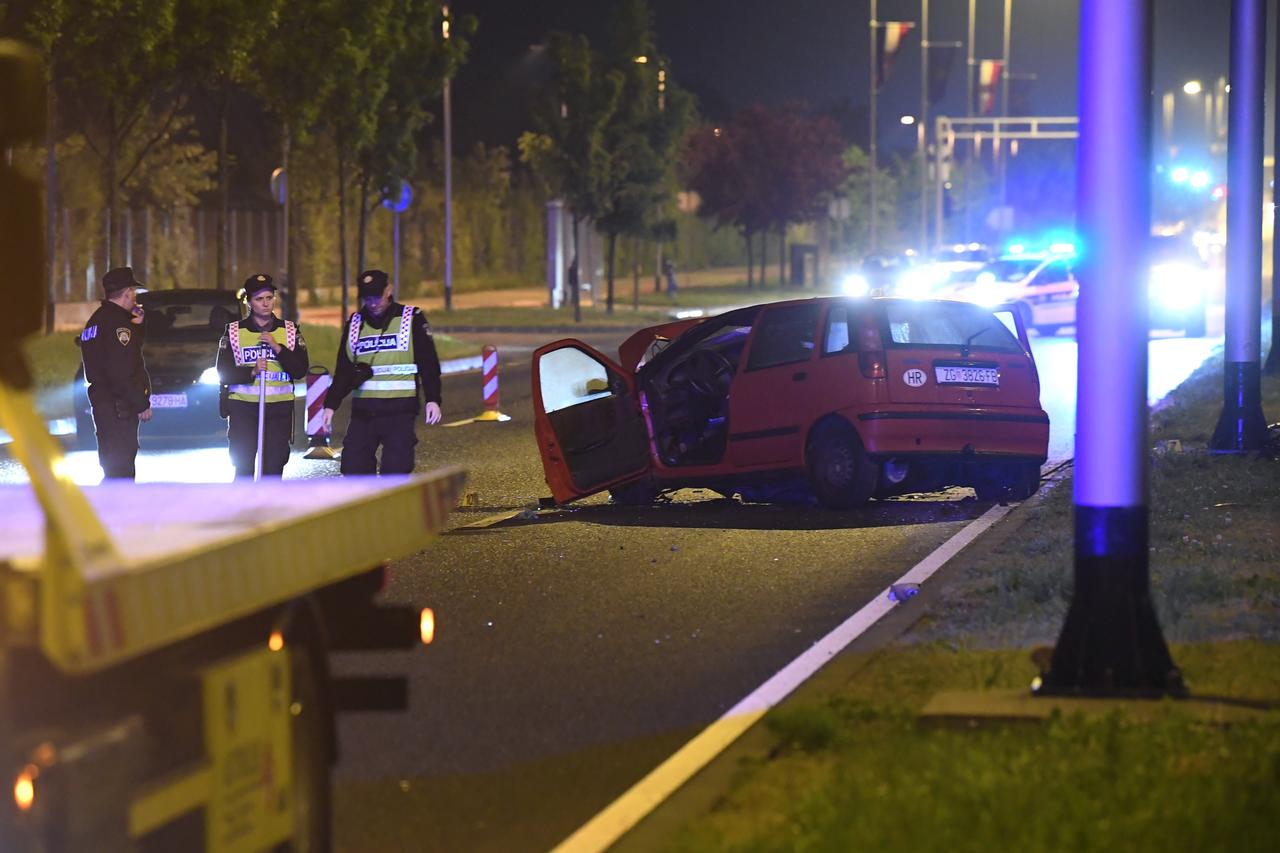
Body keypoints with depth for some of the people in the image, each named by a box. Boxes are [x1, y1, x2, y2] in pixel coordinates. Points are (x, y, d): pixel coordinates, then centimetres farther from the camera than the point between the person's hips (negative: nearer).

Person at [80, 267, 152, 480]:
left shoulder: (97, 320, 16)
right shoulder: (117, 322, -16)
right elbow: (122, 372, -22)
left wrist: (136, 326, 11)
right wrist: (142, 404, -15)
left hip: (102, 403, 10)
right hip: (118, 406, -10)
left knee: (112, 465, 18)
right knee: (120, 468, -9)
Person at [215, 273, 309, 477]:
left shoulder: (290, 331, 9)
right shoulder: (234, 332, 6)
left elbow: (301, 370, -1)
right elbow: (223, 373, 0)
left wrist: (277, 348, -13)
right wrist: (251, 371, -16)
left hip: (279, 409, 1)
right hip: (243, 408, -1)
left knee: (273, 466, -1)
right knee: (243, 468, -2)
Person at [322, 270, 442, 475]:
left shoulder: (411, 319, 1)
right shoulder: (355, 324, 13)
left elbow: (428, 363, 0)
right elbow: (343, 370, 17)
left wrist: (432, 400, -10)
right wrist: (331, 404, 9)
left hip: (399, 410, -4)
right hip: (363, 411, 4)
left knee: (395, 471, -9)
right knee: (353, 467, -3)